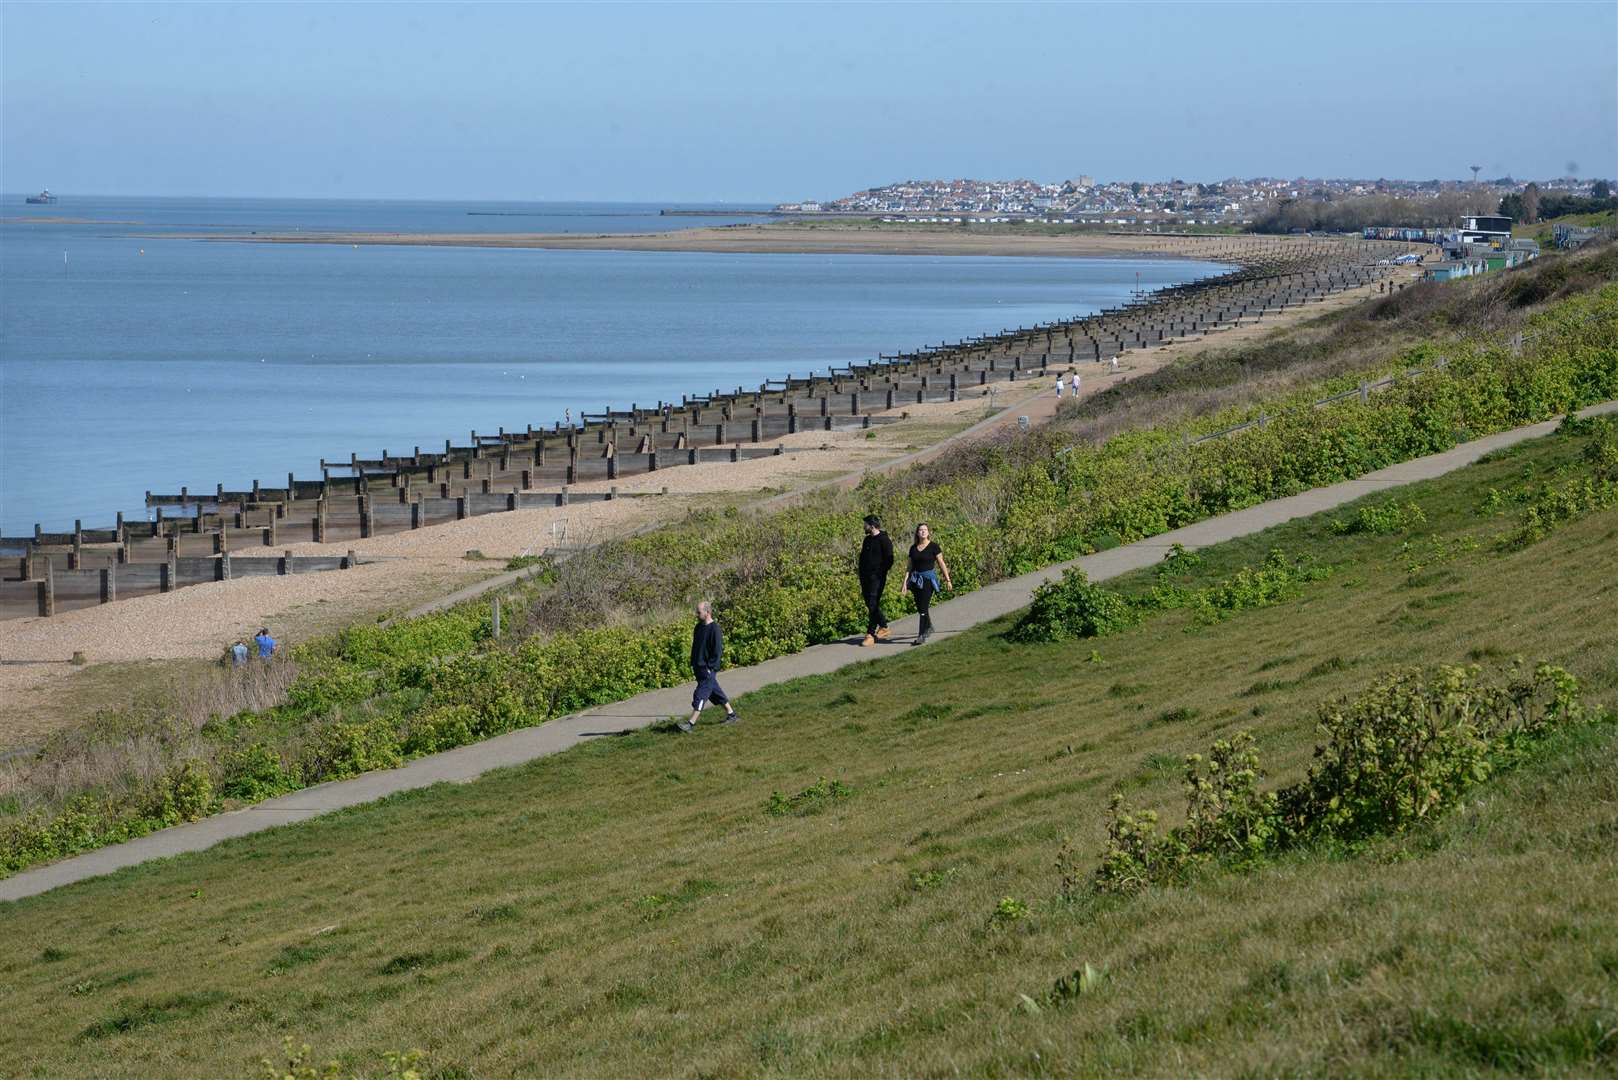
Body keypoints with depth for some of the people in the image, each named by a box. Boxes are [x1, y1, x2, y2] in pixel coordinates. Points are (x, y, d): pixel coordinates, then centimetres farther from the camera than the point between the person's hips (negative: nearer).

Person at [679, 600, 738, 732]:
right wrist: (693, 664, 15)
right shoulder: (699, 627, 10)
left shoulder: (714, 629, -15)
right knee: (715, 692, 16)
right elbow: (695, 647, 19)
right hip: (699, 667, 9)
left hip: (708, 668, -9)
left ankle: (691, 723, -11)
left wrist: (711, 667, -18)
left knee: (701, 695, -9)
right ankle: (731, 714, 27)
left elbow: (718, 650, -17)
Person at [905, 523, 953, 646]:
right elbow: (910, 566, 12)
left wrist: (948, 580, -1)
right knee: (919, 608, 11)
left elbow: (941, 564, -1)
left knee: (923, 607, -11)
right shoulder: (913, 548, 9)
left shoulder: (933, 546, -3)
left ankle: (922, 636, -9)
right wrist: (905, 581, 3)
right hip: (916, 579, 5)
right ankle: (929, 627, 35)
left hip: (928, 578, -5)